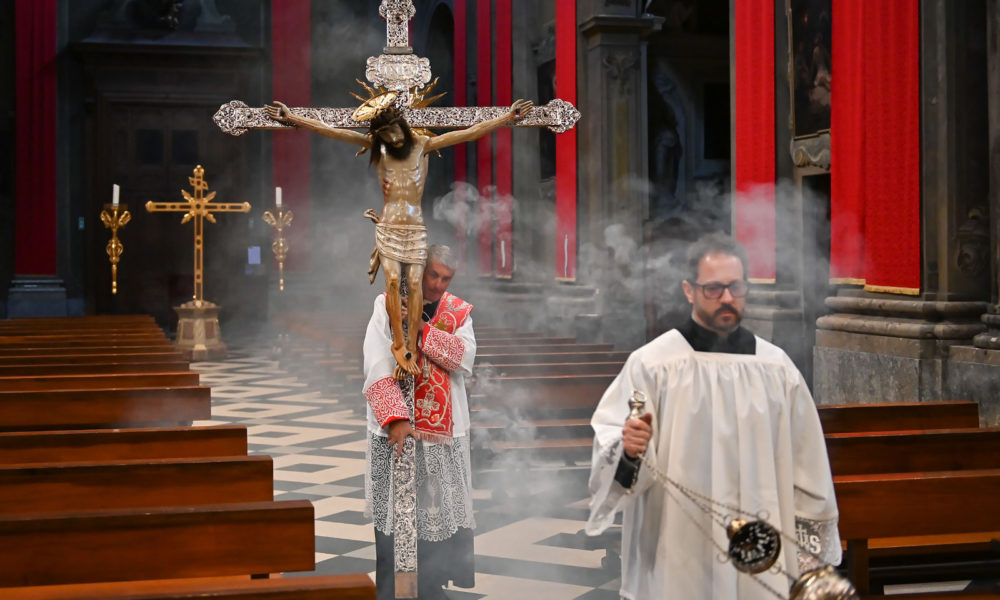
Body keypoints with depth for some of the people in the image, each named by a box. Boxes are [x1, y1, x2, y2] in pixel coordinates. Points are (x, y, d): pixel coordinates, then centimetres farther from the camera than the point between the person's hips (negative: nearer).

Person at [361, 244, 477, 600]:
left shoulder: (459, 312, 7)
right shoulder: (387, 306, -3)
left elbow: (464, 358, -12)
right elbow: (378, 369, -13)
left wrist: (421, 329, -20)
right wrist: (396, 418, -24)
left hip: (444, 433, 3)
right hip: (395, 430, -3)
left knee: (440, 514, 7)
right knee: (393, 518, 1)